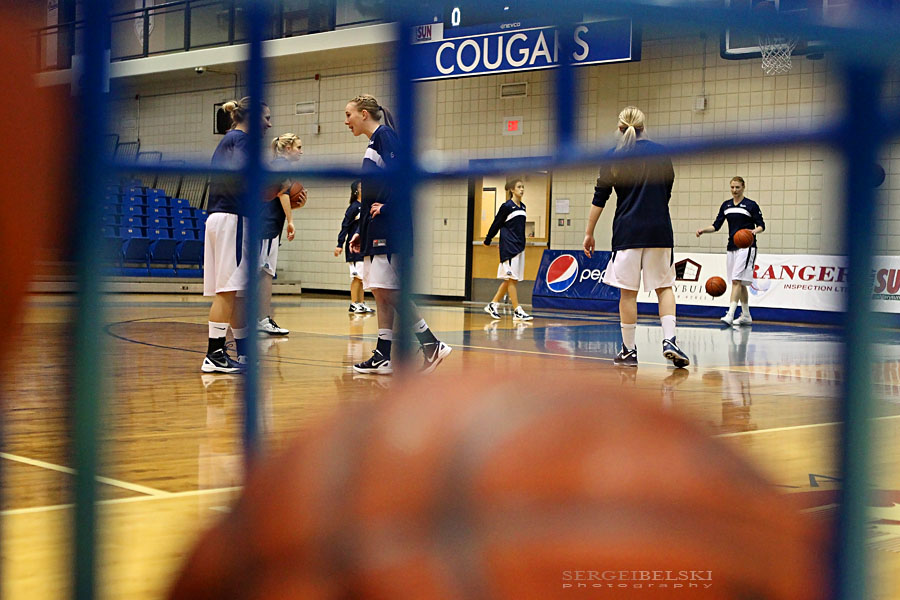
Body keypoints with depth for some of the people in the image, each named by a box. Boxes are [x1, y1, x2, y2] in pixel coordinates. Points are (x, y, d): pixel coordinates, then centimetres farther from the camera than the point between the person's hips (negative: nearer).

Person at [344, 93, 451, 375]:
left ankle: (432, 345, -10)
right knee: (380, 292, 7)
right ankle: (384, 356, 9)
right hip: (376, 229, 10)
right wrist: (361, 231, 20)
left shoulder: (385, 135, -7)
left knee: (387, 290, -12)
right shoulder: (374, 142, 22)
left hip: (389, 226, -10)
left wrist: (387, 207, -19)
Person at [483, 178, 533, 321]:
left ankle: (492, 305, 18)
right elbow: (496, 224, -2)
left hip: (519, 247, 8)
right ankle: (518, 312, -8)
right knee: (511, 278, -7)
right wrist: (487, 241, 4)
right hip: (509, 247, -8)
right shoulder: (506, 206, -8)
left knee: (509, 280, 9)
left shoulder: (522, 207, 13)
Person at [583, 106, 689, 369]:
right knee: (664, 286, 9)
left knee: (627, 291, 3)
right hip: (660, 229, 2)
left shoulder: (614, 157, 0)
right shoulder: (659, 152, 6)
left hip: (628, 229, -2)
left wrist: (589, 233, 4)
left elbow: (600, 197, -1)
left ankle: (629, 350, 7)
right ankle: (669, 340, -7)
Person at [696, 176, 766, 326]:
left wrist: (755, 231, -24)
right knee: (740, 283, 11)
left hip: (746, 247, -6)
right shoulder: (726, 205, 12)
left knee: (737, 280, -16)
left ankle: (730, 315, -23)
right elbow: (716, 225, 11)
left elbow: (761, 225, -2)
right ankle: (746, 315, 19)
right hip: (732, 247, 6)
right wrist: (703, 230, -6)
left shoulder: (751, 205, -3)